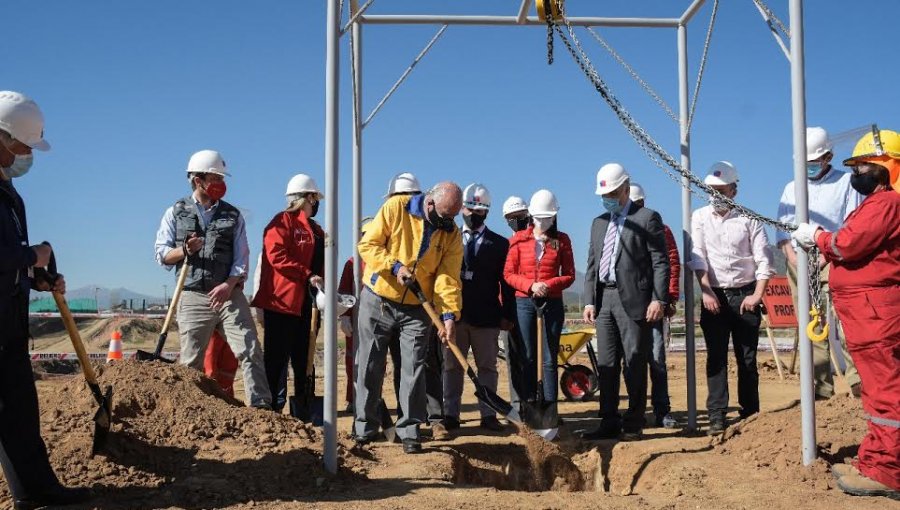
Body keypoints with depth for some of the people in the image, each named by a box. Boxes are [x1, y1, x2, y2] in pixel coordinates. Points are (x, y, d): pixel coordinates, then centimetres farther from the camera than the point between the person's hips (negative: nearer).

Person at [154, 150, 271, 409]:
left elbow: (242, 258, 4)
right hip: (193, 297, -1)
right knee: (191, 362, 3)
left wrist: (229, 284, -13)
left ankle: (262, 406, -8)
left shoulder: (233, 215, 11)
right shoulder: (175, 213, 9)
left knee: (250, 351, -9)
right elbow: (161, 254, 6)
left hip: (230, 294, 1)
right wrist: (185, 251, -15)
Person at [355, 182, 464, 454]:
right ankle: (364, 428, 18)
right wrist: (395, 266, -24)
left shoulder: (451, 234, -3)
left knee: (414, 370, 0)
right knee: (369, 367, 6)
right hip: (377, 301, -1)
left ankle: (410, 431, 10)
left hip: (416, 309, 2)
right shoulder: (395, 208, -11)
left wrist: (449, 314, -22)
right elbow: (368, 245, -11)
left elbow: (448, 277, -10)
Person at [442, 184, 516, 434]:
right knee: (452, 366, 6)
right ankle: (450, 415, 12)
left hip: (486, 317, -1)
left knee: (487, 367, 4)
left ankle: (488, 415, 9)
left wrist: (507, 315, -4)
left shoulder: (499, 243, 7)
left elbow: (506, 283, 3)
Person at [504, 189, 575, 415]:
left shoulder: (562, 240, 6)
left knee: (550, 359, 1)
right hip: (524, 302, 0)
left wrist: (549, 285, -14)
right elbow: (508, 274, 2)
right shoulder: (518, 239, 5)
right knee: (527, 358, 2)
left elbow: (569, 275, 4)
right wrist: (531, 285, -14)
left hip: (553, 302, 0)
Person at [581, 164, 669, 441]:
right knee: (606, 364, 7)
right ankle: (609, 423, 13)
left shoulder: (647, 218, 0)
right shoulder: (599, 223, 19)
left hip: (634, 299, -6)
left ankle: (634, 424, 7)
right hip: (604, 300, 6)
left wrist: (659, 299, -14)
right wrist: (589, 301, 9)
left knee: (635, 364, -1)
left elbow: (660, 262, -5)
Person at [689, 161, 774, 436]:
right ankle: (717, 417, -2)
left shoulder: (748, 219, 2)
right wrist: (706, 291, -13)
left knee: (747, 358, 4)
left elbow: (764, 259, -1)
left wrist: (757, 295, -9)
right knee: (716, 356, -3)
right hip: (713, 295, 1)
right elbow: (697, 258, -3)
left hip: (744, 295, 0)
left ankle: (750, 415, 12)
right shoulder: (700, 217, 5)